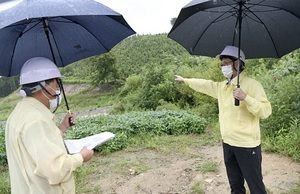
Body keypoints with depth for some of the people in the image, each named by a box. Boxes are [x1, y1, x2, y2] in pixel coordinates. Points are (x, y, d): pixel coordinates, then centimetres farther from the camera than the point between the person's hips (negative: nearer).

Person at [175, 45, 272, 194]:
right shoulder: (221, 87, 10)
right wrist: (185, 80, 32)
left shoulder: (252, 84, -12)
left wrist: (245, 97, -30)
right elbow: (203, 84, 23)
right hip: (228, 145, 7)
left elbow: (266, 111, -17)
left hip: (247, 146, -7)